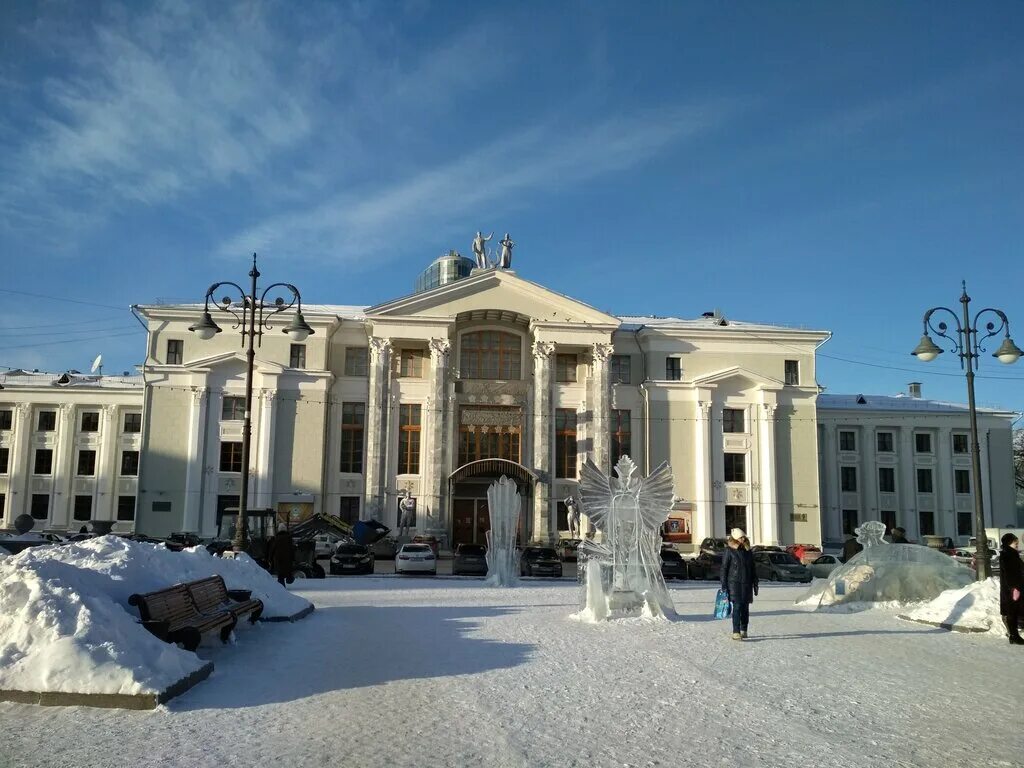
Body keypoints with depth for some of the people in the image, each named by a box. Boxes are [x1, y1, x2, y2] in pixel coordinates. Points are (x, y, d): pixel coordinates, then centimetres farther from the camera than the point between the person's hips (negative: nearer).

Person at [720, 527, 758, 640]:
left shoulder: (748, 550, 10)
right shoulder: (729, 551, -4)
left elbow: (753, 568, 17)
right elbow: (724, 568, -4)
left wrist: (755, 584, 14)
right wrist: (724, 585, -8)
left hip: (747, 583, 5)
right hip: (734, 583, -5)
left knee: (745, 607, 9)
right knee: (737, 606, -12)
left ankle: (744, 631, 23)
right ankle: (736, 632, -14)